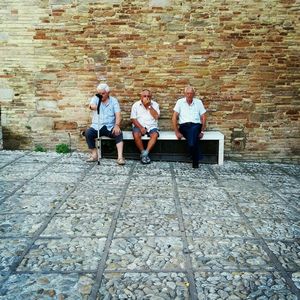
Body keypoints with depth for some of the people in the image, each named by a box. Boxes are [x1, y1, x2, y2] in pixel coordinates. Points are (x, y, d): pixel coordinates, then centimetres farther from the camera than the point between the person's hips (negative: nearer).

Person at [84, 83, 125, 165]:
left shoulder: (113, 100, 4)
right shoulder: (95, 98, 4)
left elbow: (118, 114, -8)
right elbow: (91, 106, -20)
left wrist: (117, 125, -26)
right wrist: (93, 106, -45)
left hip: (110, 127, -1)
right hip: (96, 126, 1)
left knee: (119, 133, -29)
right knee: (88, 133, -26)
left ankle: (120, 157, -33)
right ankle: (94, 155, -14)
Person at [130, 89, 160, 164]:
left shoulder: (155, 104, 6)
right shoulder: (136, 105, 5)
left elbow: (156, 116, -8)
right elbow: (133, 118, -1)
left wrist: (149, 105, -11)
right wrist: (140, 127, -16)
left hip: (151, 126, 0)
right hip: (139, 126, 0)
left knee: (155, 135, -32)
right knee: (136, 135, -32)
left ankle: (145, 154, -28)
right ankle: (143, 153, -17)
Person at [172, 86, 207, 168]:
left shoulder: (198, 102, 13)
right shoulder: (180, 102, 9)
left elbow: (203, 117, 10)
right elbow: (174, 117, 3)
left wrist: (202, 131, -3)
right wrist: (177, 132, -7)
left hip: (196, 125, 1)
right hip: (184, 125, -1)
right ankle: (195, 161, -16)